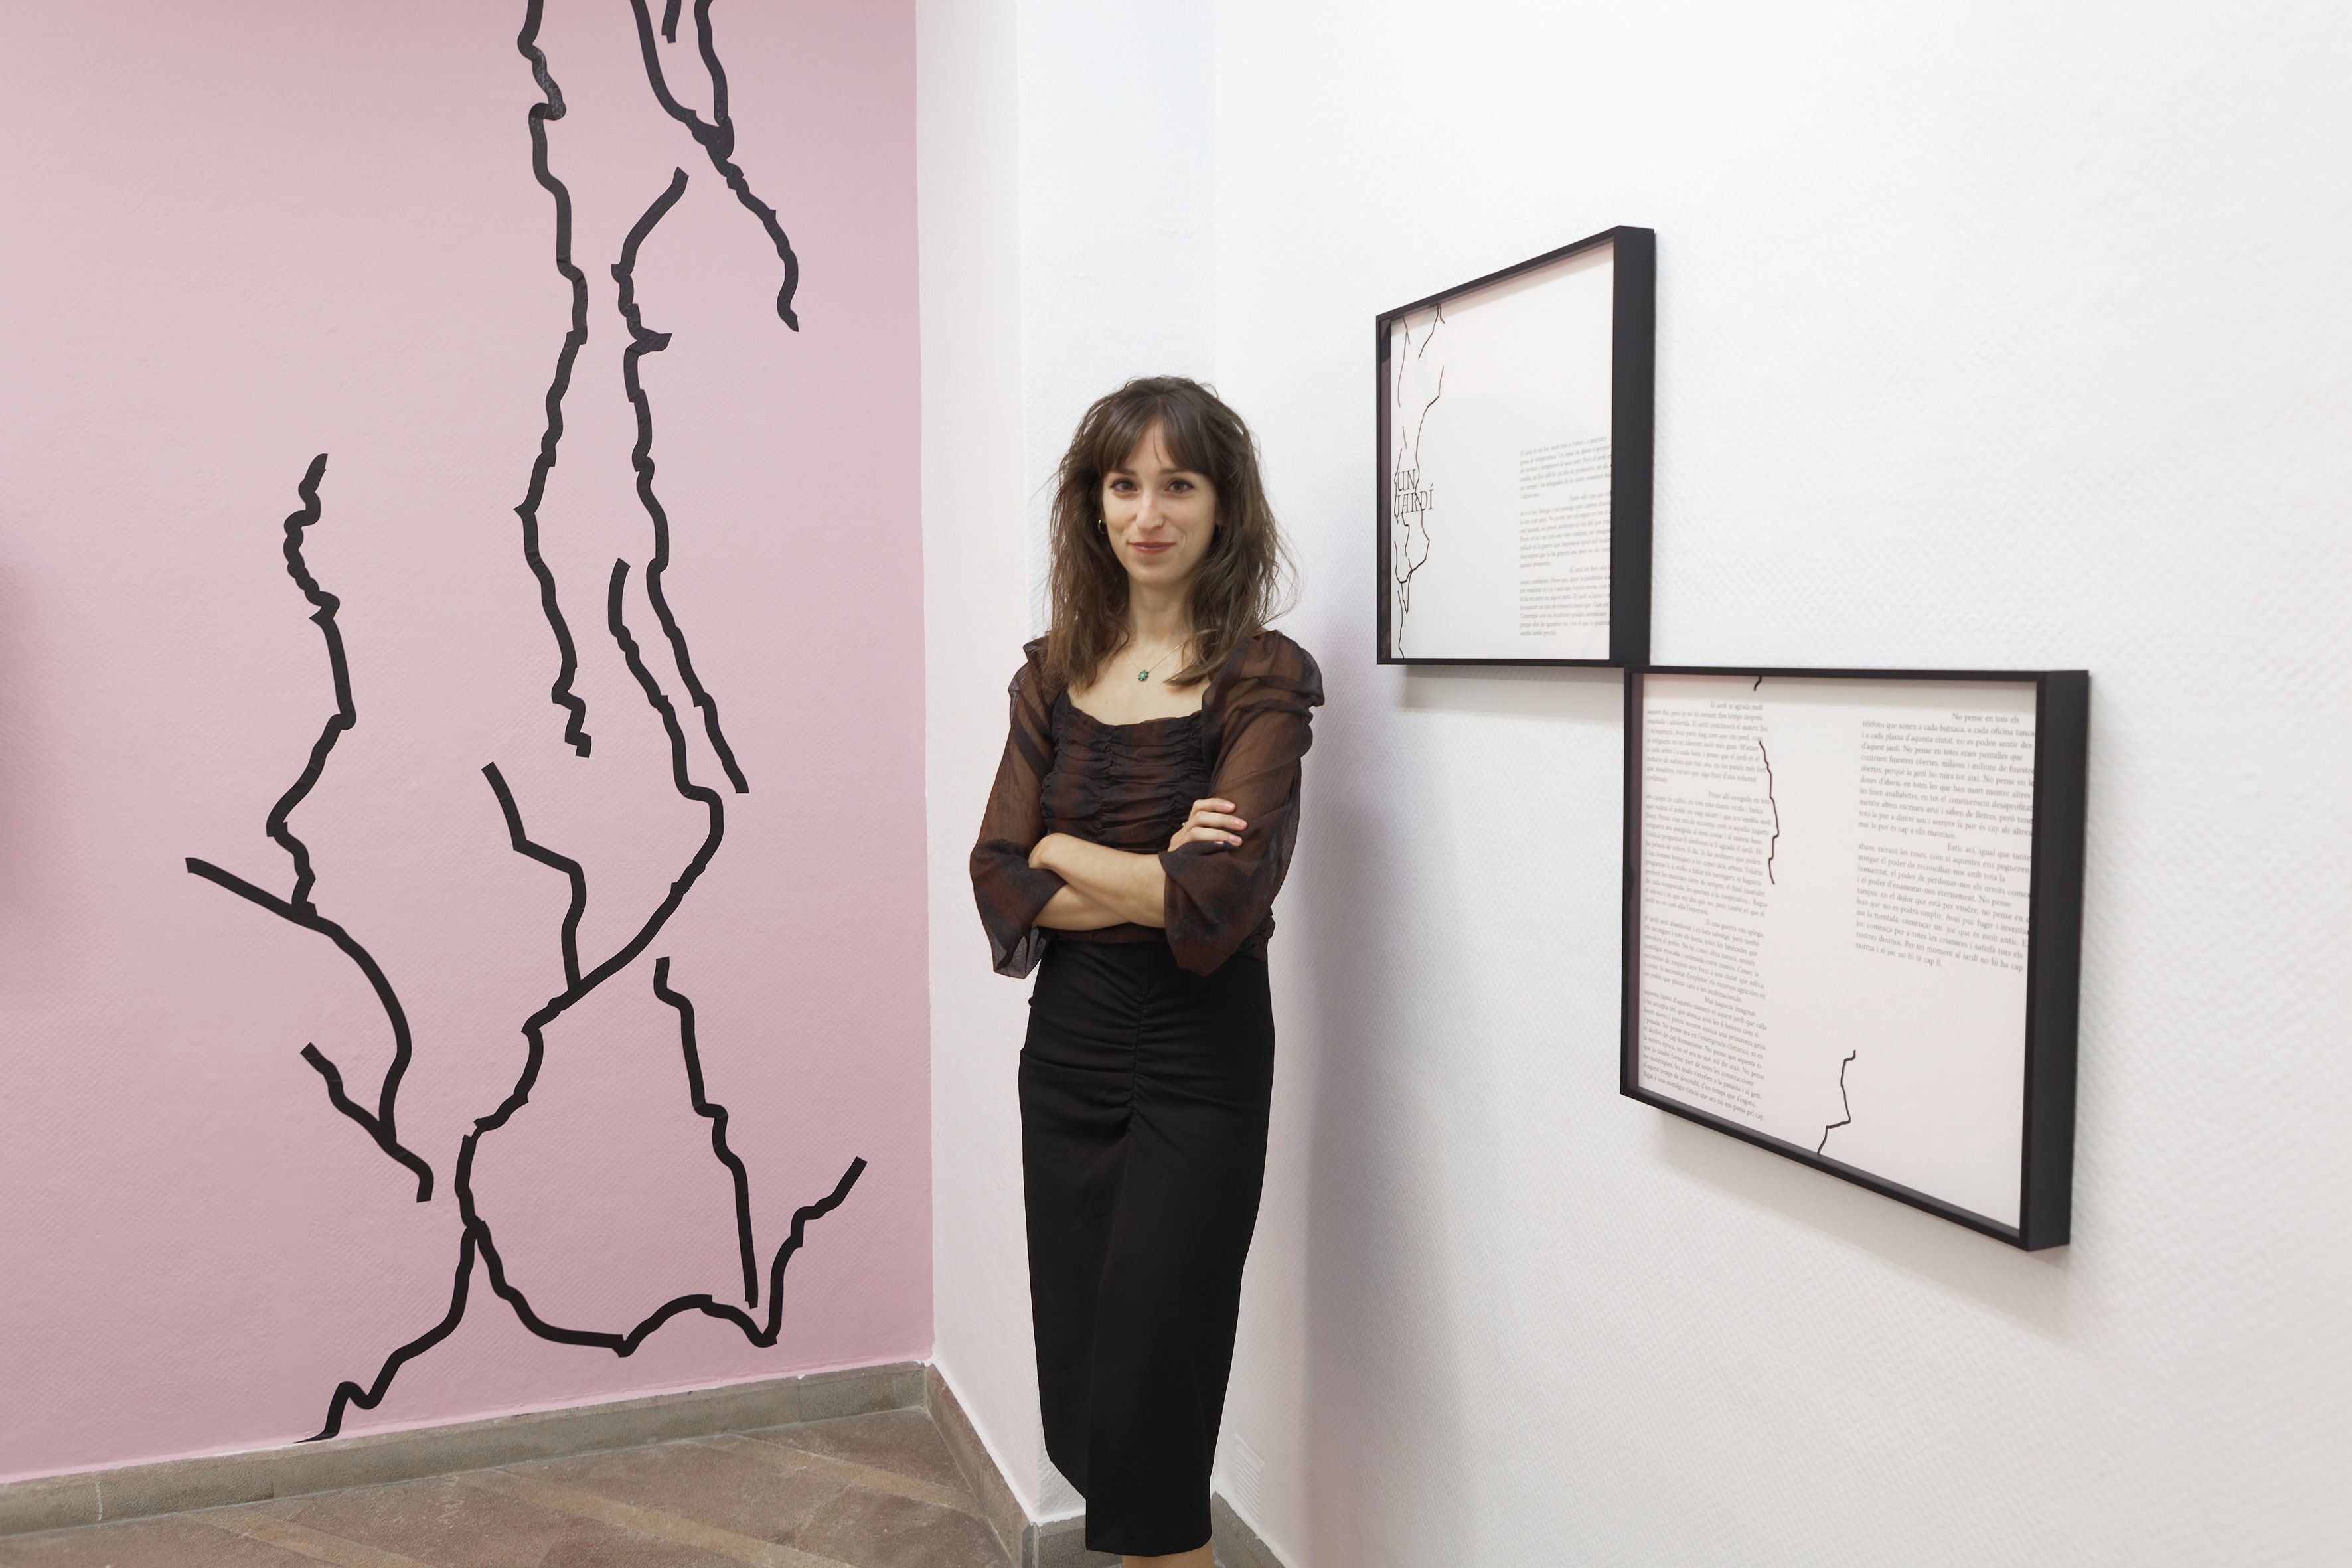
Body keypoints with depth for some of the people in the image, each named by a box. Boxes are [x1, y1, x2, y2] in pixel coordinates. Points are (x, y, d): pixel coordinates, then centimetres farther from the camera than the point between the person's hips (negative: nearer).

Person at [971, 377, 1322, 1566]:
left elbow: (1218, 902, -19)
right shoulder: (1054, 676, 5)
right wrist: (1151, 878, -15)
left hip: (1199, 1058, -5)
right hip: (1066, 1044, 5)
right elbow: (998, 880, -2)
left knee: (1145, 1411, 2)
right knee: (1074, 1401, 14)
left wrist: (1065, 855, -7)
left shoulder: (1262, 678, -9)